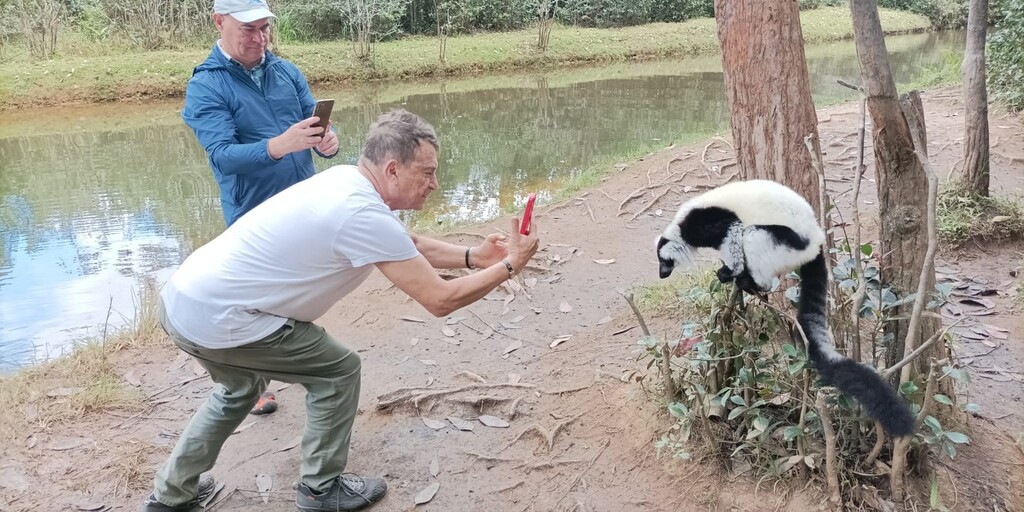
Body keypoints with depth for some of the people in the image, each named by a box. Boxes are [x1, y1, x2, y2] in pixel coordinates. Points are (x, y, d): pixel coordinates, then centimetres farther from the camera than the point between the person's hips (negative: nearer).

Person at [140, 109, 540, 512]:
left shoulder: (346, 181, 7)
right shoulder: (362, 215, -22)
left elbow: (407, 245, 21)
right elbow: (440, 300, -18)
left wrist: (473, 256, 13)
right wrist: (509, 266, -6)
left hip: (181, 299, 10)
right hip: (216, 319, -9)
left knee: (240, 387, 33)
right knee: (338, 370, 5)